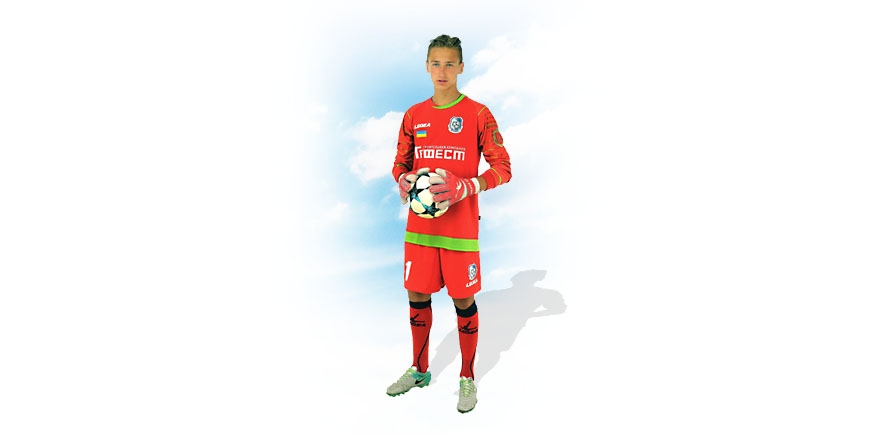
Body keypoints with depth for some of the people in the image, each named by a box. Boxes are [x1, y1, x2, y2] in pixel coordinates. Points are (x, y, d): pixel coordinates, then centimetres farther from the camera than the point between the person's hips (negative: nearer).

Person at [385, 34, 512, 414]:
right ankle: (419, 370, 31)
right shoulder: (414, 115, 8)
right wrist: (404, 181, -7)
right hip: (419, 224, 4)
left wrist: (466, 187, -21)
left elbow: (502, 167, -5)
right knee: (417, 295, 11)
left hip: (461, 225, -4)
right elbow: (400, 163, 16)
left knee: (463, 300, 4)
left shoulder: (478, 114, -4)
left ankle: (468, 378, 22)